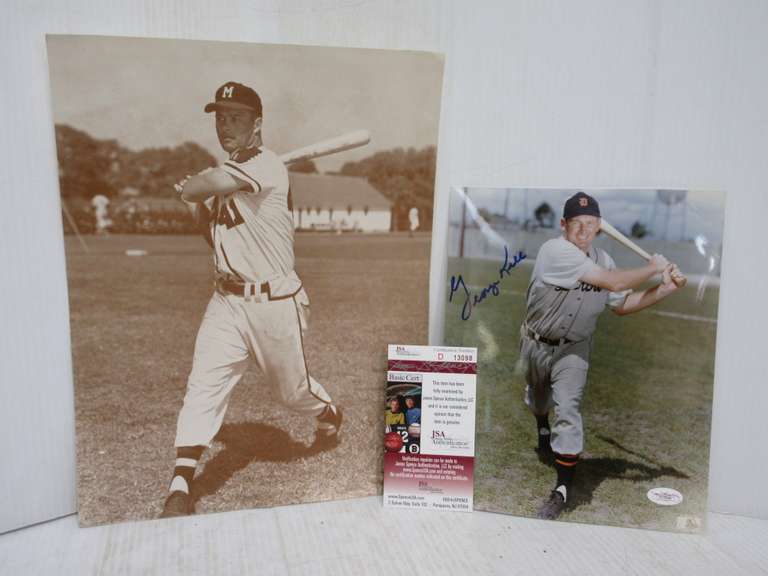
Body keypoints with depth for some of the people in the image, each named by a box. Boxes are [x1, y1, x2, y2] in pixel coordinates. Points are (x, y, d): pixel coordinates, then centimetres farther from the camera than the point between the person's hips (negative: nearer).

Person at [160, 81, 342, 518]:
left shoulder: (267, 165, -14)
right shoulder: (223, 177, 13)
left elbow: (211, 184, -28)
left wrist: (188, 189, -5)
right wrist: (200, 210, 2)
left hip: (277, 304, -6)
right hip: (228, 301, 6)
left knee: (294, 389, 13)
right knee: (203, 386, -6)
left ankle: (330, 416, 47)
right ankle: (181, 489, 0)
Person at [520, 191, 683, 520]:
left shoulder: (602, 259, -7)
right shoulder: (555, 250, -28)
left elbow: (621, 305, 3)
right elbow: (613, 282, -33)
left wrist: (664, 289, -6)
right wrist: (652, 268, -20)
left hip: (573, 348, 2)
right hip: (536, 343, -2)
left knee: (567, 409, -13)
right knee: (537, 397, 24)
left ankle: (563, 488, -3)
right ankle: (543, 431, 59)